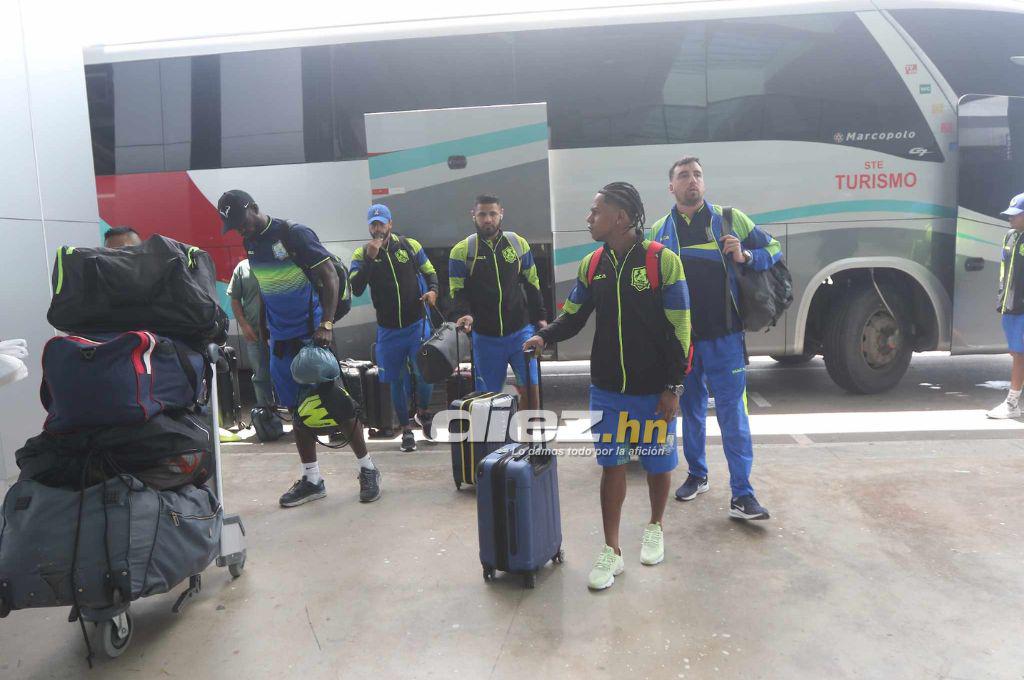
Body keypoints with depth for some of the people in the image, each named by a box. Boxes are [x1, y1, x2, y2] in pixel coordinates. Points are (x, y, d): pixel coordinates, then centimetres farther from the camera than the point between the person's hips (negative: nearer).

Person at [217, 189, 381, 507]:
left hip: (312, 334, -7)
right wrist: (264, 328, 19)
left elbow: (330, 276, -15)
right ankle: (312, 479, 20)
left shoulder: (294, 234, -11)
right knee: (298, 409, 10)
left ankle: (368, 469, 11)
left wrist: (327, 324, -24)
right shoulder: (250, 243, 10)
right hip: (280, 339, 7)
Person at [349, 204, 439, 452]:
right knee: (397, 380, 10)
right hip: (388, 329, 1)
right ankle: (406, 429, 26)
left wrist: (433, 291, -10)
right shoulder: (362, 254, -1)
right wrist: (370, 258, -22)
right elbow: (355, 288, -14)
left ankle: (423, 412, 25)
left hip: (417, 324, 0)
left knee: (425, 373, -6)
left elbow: (430, 272, 11)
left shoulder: (410, 245, 1)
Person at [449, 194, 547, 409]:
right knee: (489, 394, 7)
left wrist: (540, 317, 9)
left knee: (530, 385, -1)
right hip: (485, 337, -1)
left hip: (520, 331, 1)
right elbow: (457, 291, 0)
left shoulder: (518, 243, 5)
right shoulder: (461, 251, -1)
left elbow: (532, 284, 12)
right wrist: (464, 314, -19)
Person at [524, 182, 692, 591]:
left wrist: (673, 387, -10)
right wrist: (545, 336, -8)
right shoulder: (592, 265, 3)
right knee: (611, 464, 7)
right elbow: (573, 315, 11)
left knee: (658, 464, 13)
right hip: (608, 390, 3)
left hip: (654, 390, -3)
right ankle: (611, 552, 19)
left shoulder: (662, 261, -12)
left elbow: (679, 329, -10)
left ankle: (655, 528, 39)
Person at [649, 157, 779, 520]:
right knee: (691, 408, 14)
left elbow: (773, 249, 7)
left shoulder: (730, 219, 2)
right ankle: (697, 474, 31)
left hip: (724, 336, -2)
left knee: (732, 412, -4)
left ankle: (742, 494, 2)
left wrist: (745, 257, -13)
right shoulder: (658, 231, 8)